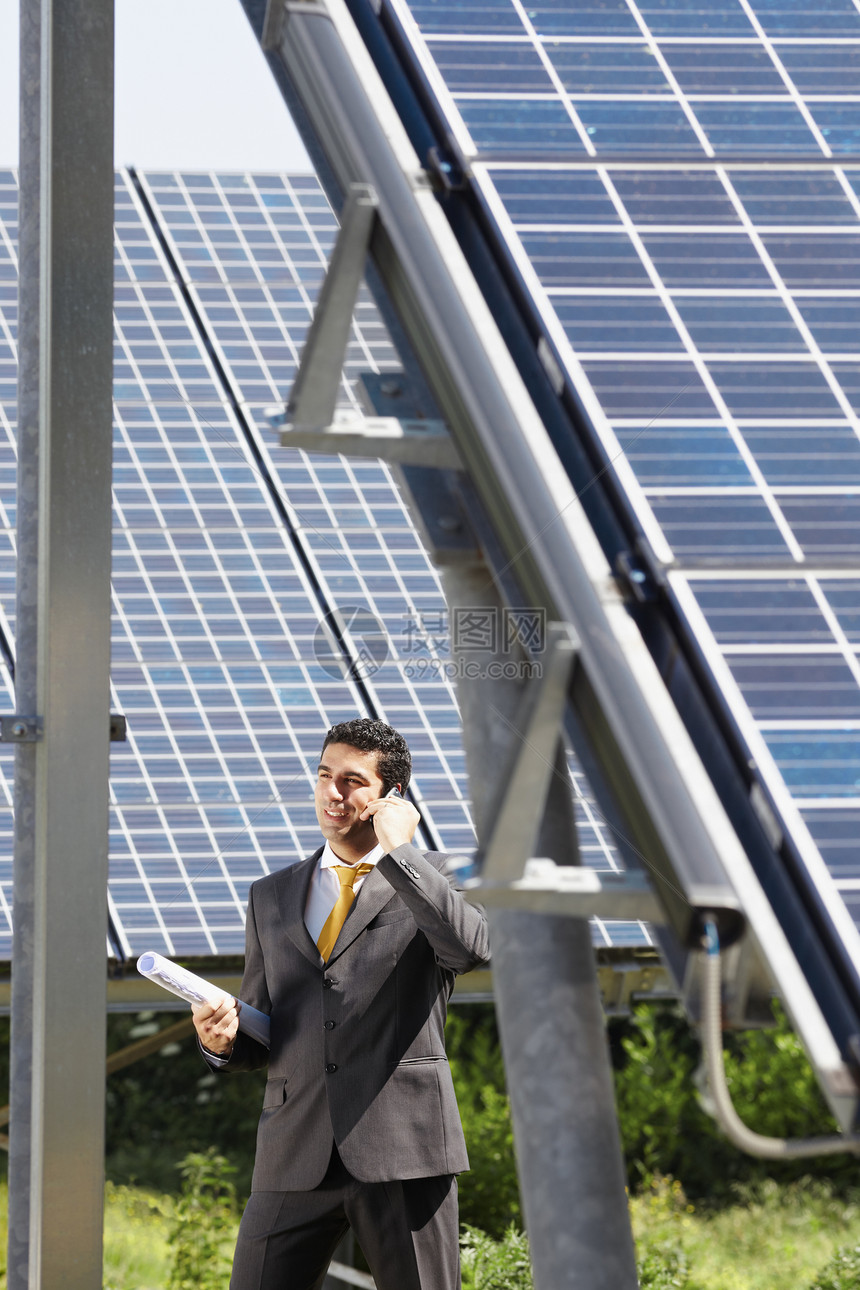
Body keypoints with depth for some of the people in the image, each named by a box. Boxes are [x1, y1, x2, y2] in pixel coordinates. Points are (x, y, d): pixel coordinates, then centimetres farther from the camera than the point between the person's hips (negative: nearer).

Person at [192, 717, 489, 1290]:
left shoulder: (429, 877, 8)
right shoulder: (272, 897, 19)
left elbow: (471, 946, -16)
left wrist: (396, 851, -10)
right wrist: (222, 1040, -3)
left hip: (402, 1151, -3)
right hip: (297, 1155, 3)